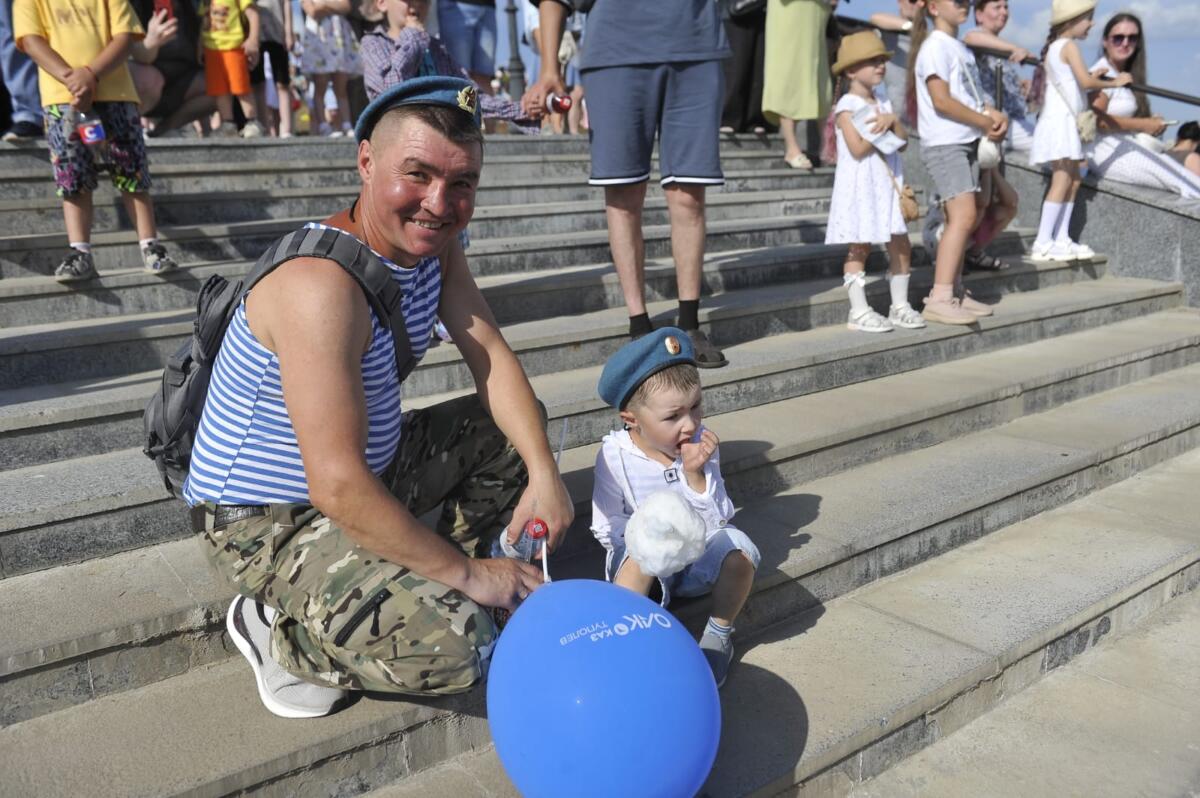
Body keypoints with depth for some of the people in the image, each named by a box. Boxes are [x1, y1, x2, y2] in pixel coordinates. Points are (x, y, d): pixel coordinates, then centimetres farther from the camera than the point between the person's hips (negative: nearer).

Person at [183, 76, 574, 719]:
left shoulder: (433, 245, -2)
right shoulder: (322, 284, -32)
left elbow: (492, 359, -2)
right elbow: (339, 488, -34)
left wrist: (544, 475, -17)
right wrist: (465, 574, -25)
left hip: (372, 468, 9)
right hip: (266, 523, -9)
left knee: (515, 427, 10)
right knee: (454, 647, -25)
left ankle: (423, 580, 19)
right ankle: (274, 627, 2)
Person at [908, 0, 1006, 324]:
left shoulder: (961, 48, 19)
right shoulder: (935, 45, -9)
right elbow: (941, 100, -16)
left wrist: (992, 113, 2)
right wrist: (986, 122, -9)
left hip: (967, 143, 9)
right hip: (944, 144, -9)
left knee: (961, 219, 9)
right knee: (963, 216, -18)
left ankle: (954, 292, 15)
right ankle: (939, 299, -20)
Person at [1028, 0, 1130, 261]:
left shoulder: (1054, 47, 18)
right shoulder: (1068, 46, -10)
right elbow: (1086, 81, -17)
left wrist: (1095, 76, 11)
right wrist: (1114, 82, -6)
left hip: (1066, 123, 10)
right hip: (1060, 121, -10)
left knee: (1073, 179, 8)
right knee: (1062, 180, -12)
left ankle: (1061, 240, 8)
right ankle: (1042, 244, -14)